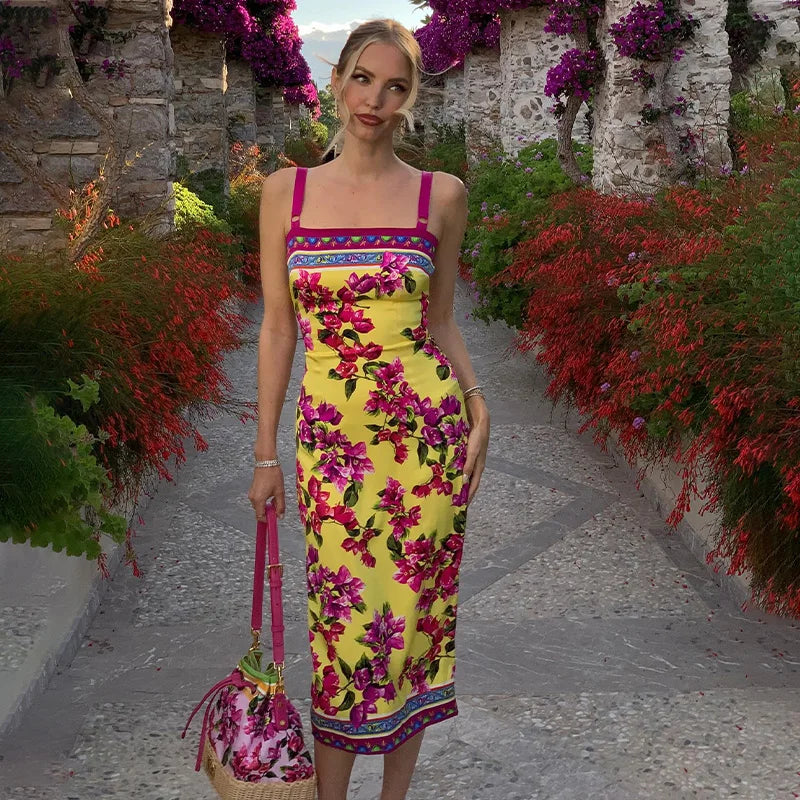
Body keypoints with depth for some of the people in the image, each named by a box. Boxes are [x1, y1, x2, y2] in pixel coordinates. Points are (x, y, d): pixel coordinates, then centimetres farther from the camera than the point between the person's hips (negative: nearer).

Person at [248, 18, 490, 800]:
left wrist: (477, 411, -2)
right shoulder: (286, 191, 4)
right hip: (330, 438, 0)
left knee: (413, 613, 8)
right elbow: (277, 326, 5)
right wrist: (266, 452, 4)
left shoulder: (441, 194, 2)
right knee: (345, 619, 3)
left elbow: (440, 322, 10)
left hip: (426, 432, 0)